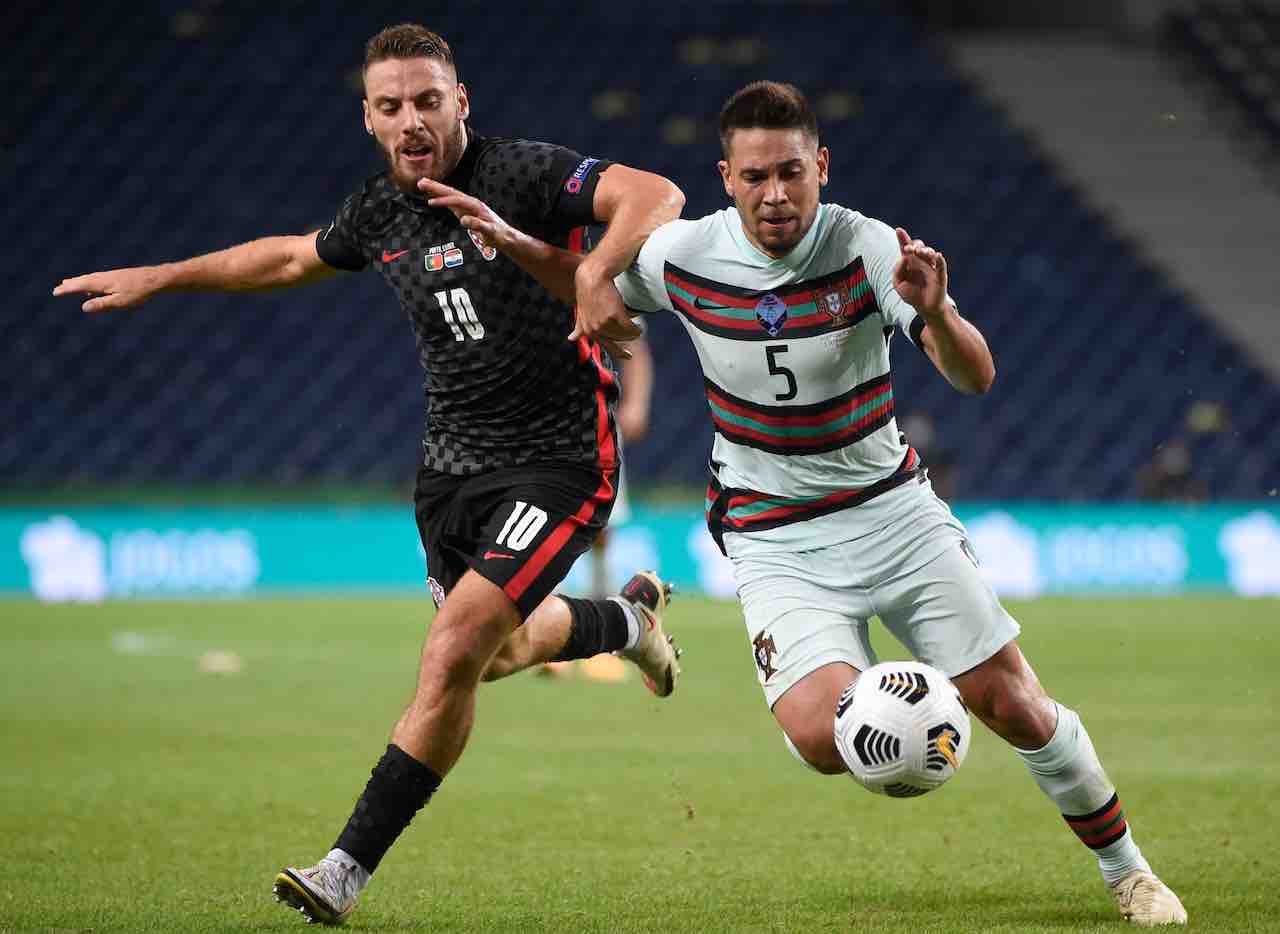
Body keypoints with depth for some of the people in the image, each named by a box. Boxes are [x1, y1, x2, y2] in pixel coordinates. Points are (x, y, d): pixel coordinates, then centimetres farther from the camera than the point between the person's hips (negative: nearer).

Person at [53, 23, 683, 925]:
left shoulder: (521, 173, -17)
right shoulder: (381, 213, 3)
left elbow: (657, 195, -30)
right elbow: (292, 257, 24)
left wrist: (600, 269, -49)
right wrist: (159, 277, 25)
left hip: (557, 462, -7)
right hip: (452, 466, 7)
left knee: (453, 654, -17)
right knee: (498, 650, 23)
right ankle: (627, 617, 55)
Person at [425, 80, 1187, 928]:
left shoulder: (868, 248, -17)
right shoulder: (680, 255, -12)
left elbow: (975, 378, -25)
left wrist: (934, 314, -46)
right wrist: (515, 244, -6)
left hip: (892, 509, 0)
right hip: (777, 544, 0)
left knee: (1014, 707, 0)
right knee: (824, 736, -24)